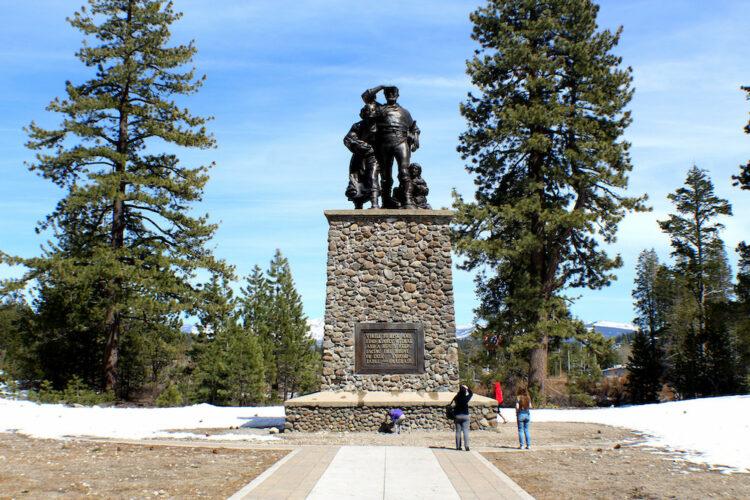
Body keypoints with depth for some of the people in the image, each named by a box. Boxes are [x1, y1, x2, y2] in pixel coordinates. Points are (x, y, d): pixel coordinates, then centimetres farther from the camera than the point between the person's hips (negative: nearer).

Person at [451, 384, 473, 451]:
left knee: (458, 432, 6)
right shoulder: (466, 398, -9)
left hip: (457, 416, 2)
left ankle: (458, 446, 10)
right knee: (465, 431, -4)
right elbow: (471, 393, 10)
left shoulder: (457, 398, -5)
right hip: (465, 416, -2)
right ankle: (466, 445, -16)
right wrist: (467, 388, 23)